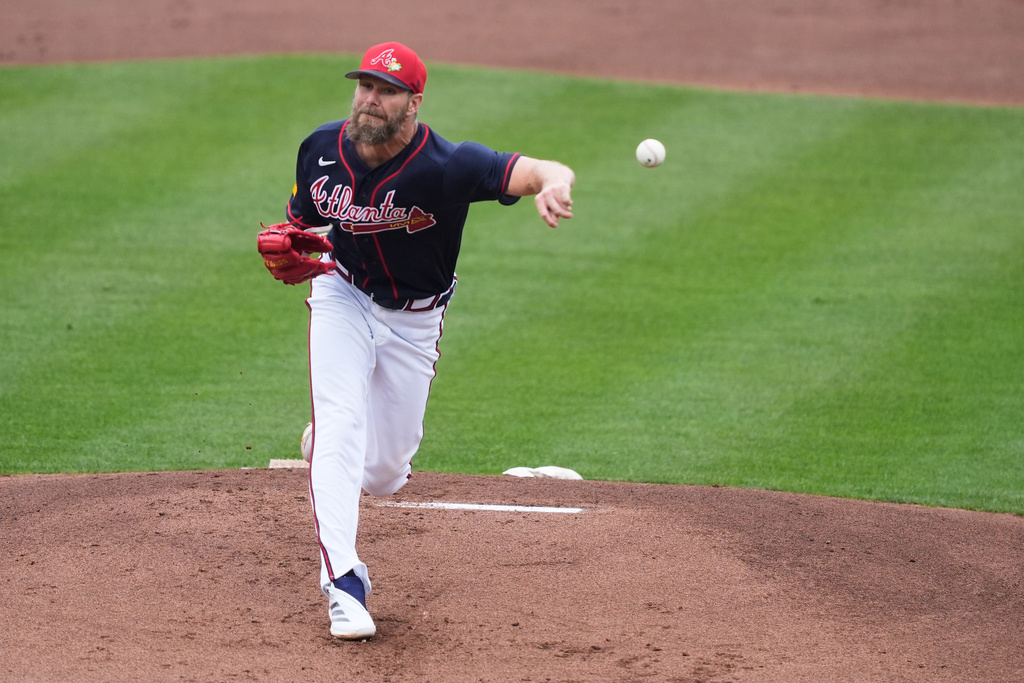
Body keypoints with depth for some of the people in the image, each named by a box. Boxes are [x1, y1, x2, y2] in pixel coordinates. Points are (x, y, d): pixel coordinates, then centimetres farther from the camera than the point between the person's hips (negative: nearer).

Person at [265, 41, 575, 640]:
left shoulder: (445, 166, -31)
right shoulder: (322, 150, -16)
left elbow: (545, 172, -44)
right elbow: (303, 223, 3)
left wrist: (553, 185, -70)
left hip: (415, 319, -1)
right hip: (343, 298, 1)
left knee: (385, 470, 8)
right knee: (339, 428, -19)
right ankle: (343, 582, -19)